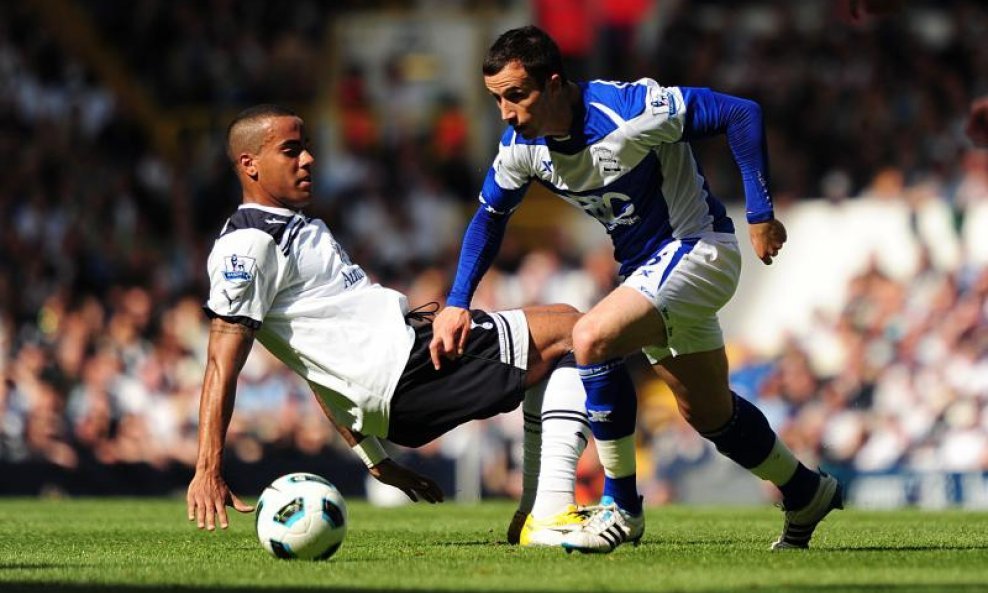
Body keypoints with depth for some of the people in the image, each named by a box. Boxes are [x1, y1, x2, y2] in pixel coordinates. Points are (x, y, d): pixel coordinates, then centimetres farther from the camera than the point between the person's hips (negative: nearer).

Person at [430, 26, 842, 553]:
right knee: (707, 413, 16)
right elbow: (489, 217, 9)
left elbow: (741, 114, -23)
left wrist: (759, 213, -22)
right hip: (646, 268, 8)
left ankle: (620, 506, -16)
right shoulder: (521, 145, -8)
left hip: (696, 248, -8)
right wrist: (457, 303, -1)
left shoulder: (628, 111, -28)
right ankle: (807, 495, 39)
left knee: (591, 338, -28)